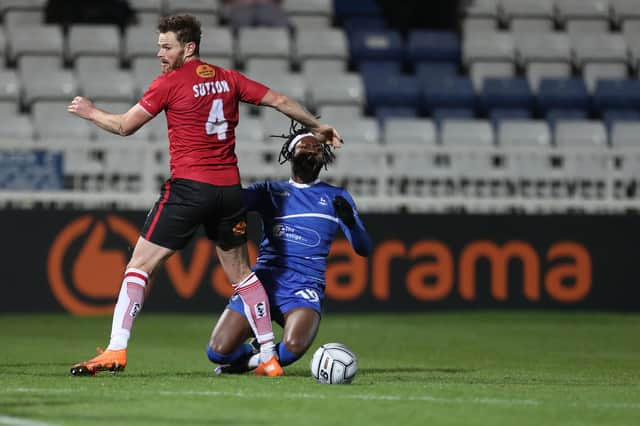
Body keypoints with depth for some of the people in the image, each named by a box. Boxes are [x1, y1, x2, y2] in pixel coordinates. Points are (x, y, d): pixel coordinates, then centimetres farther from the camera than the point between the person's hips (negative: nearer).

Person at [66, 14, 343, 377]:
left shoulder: (169, 83, -5)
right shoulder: (229, 79, 10)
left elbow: (125, 127, -2)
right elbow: (280, 101, 15)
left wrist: (90, 112, 16)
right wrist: (317, 126, 30)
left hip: (188, 187, -6)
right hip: (230, 188, 6)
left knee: (140, 266, -2)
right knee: (241, 273, 17)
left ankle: (116, 351, -12)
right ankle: (270, 357, 17)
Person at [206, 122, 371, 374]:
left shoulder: (336, 198, 15)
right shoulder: (270, 191, 17)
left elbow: (363, 249, 8)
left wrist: (350, 221, -13)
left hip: (304, 288, -1)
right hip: (264, 279, 1)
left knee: (294, 346, -33)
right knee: (218, 351, -15)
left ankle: (257, 360, 3)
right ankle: (251, 352, 22)